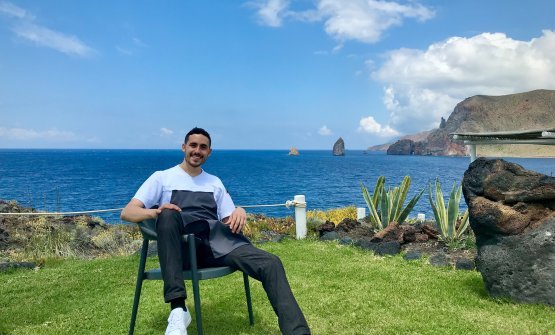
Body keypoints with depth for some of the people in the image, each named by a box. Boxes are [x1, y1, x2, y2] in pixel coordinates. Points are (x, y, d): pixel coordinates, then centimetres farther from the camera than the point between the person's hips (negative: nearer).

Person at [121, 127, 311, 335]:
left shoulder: (215, 183, 26)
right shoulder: (162, 177, 15)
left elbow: (229, 220, 21)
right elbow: (127, 213, 5)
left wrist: (240, 212, -5)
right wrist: (156, 212, -19)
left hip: (216, 245, 3)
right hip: (181, 248, -2)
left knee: (270, 263, -22)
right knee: (168, 214, -37)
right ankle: (178, 308, -37)